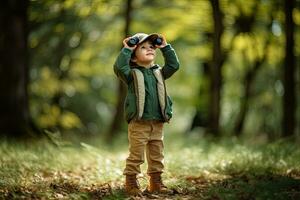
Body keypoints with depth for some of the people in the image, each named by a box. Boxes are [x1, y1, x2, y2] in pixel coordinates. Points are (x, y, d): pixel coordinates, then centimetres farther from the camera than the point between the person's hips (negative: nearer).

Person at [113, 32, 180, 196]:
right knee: (136, 155, -3)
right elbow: (119, 67, -18)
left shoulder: (159, 72, 16)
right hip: (138, 123, -5)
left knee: (157, 156, 11)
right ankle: (131, 183, 5)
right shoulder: (132, 74, -1)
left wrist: (165, 47, 10)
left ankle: (155, 182, 21)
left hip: (157, 123, 5)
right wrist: (127, 50, -11)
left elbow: (174, 65, 9)